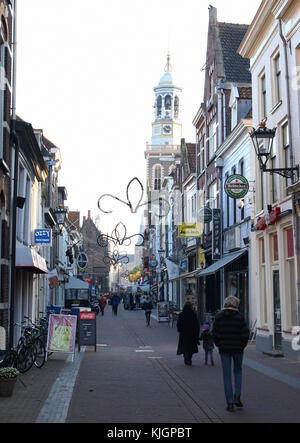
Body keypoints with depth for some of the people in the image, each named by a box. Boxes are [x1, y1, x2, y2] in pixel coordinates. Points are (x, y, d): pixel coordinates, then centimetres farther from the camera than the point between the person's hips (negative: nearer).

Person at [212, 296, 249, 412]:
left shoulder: (219, 316, -2)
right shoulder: (239, 317, -6)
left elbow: (215, 334, -4)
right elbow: (245, 334, -8)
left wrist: (219, 345, 8)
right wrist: (242, 346, 6)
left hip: (224, 349, 1)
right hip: (238, 349, -1)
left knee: (227, 375, 5)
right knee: (238, 371, 20)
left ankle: (230, 403, 4)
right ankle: (237, 396, 5)